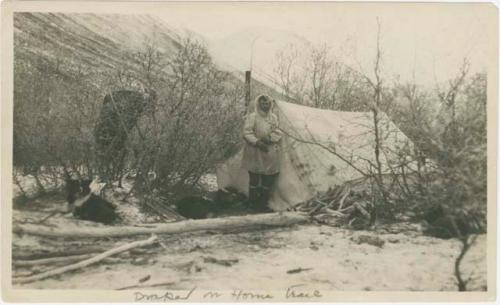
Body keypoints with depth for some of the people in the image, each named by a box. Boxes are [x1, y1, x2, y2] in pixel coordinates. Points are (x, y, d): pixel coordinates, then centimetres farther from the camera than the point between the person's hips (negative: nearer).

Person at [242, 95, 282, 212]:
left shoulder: (274, 117, 12)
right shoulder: (252, 117, -6)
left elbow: (278, 133, 7)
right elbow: (247, 133, -11)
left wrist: (269, 138, -12)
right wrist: (257, 142, -22)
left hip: (270, 153, 6)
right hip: (255, 153, -5)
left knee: (269, 179, 7)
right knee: (254, 179, -1)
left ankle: (263, 204, 21)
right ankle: (253, 204, 12)